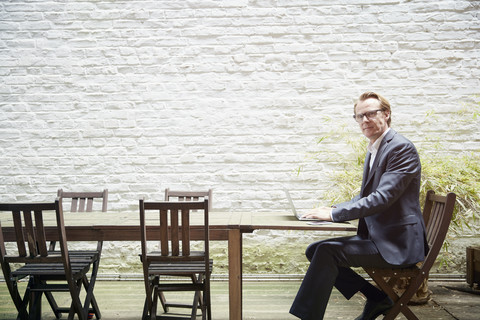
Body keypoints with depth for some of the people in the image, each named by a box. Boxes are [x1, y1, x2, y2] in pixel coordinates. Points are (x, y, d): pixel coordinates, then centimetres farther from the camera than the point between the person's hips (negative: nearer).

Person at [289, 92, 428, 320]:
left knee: (327, 251, -22)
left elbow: (382, 198, -24)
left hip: (397, 243, -9)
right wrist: (333, 209, 4)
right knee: (314, 250, 3)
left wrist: (334, 214, -22)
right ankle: (376, 298, 9)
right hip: (375, 237, 10)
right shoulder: (373, 150, 15)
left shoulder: (401, 148, -14)